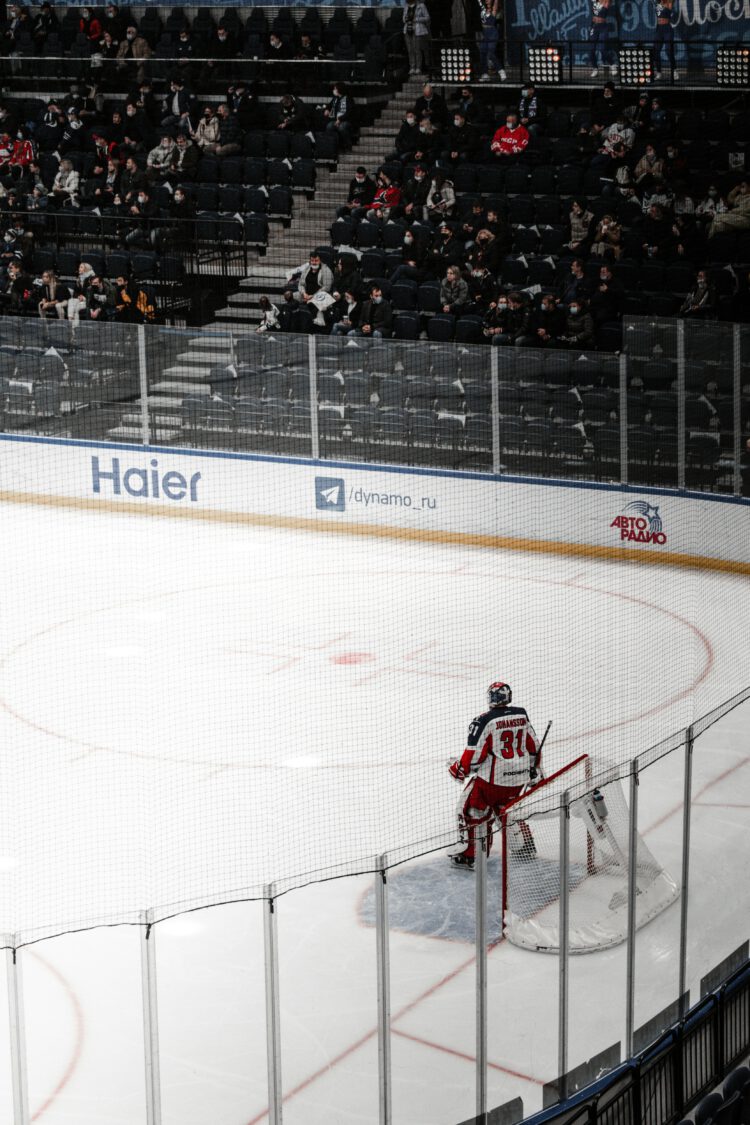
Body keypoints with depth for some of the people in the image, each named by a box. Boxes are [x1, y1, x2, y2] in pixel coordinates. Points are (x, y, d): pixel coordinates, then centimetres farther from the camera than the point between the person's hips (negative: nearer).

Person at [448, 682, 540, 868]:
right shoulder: (521, 715, 4)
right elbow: (534, 746, 13)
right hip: (519, 777, 6)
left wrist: (459, 769, 2)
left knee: (471, 809, 6)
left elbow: (474, 753, -14)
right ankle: (526, 849, 32)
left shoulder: (484, 720, -14)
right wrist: (533, 769, 28)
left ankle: (469, 855, 2)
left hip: (493, 776, -6)